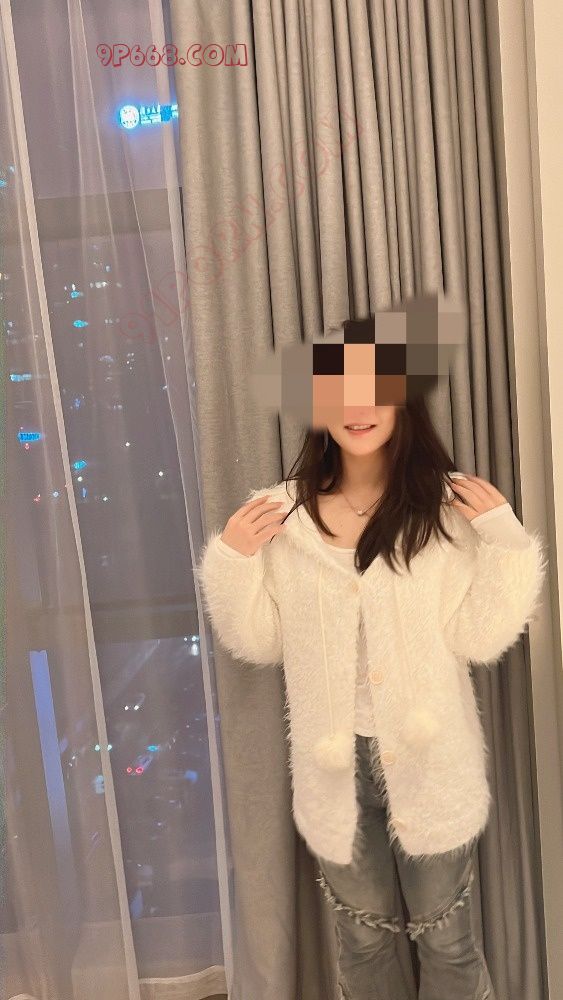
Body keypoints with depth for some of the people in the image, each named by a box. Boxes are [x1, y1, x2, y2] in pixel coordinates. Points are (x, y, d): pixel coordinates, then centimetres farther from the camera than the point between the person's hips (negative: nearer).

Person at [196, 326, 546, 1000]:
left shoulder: (449, 505, -10)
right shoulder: (284, 513, -6)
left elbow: (478, 639, -10)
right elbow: (259, 644, 0)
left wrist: (505, 538, -19)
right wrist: (231, 560, -14)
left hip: (430, 758, -1)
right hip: (335, 762, 2)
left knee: (445, 938, 19)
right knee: (362, 938, 23)